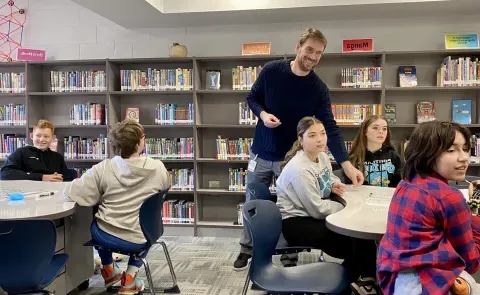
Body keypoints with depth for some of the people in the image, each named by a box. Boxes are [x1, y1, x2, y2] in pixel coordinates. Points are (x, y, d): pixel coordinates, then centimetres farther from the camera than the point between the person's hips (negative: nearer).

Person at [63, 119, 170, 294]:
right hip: (138, 240, 0)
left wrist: (101, 195, 7)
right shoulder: (158, 168, -10)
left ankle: (109, 271, 48)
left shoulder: (103, 168, -12)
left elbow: (70, 193, -10)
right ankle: (129, 279, 25)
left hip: (105, 237, 1)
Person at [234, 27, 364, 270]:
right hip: (261, 152, 1)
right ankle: (247, 250, 32)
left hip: (291, 158, -1)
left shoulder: (319, 89, -11)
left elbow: (330, 128, -16)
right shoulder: (271, 71, -9)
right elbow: (252, 98, 3)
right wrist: (263, 114, -20)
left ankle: (289, 257, 24)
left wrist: (347, 164, -27)